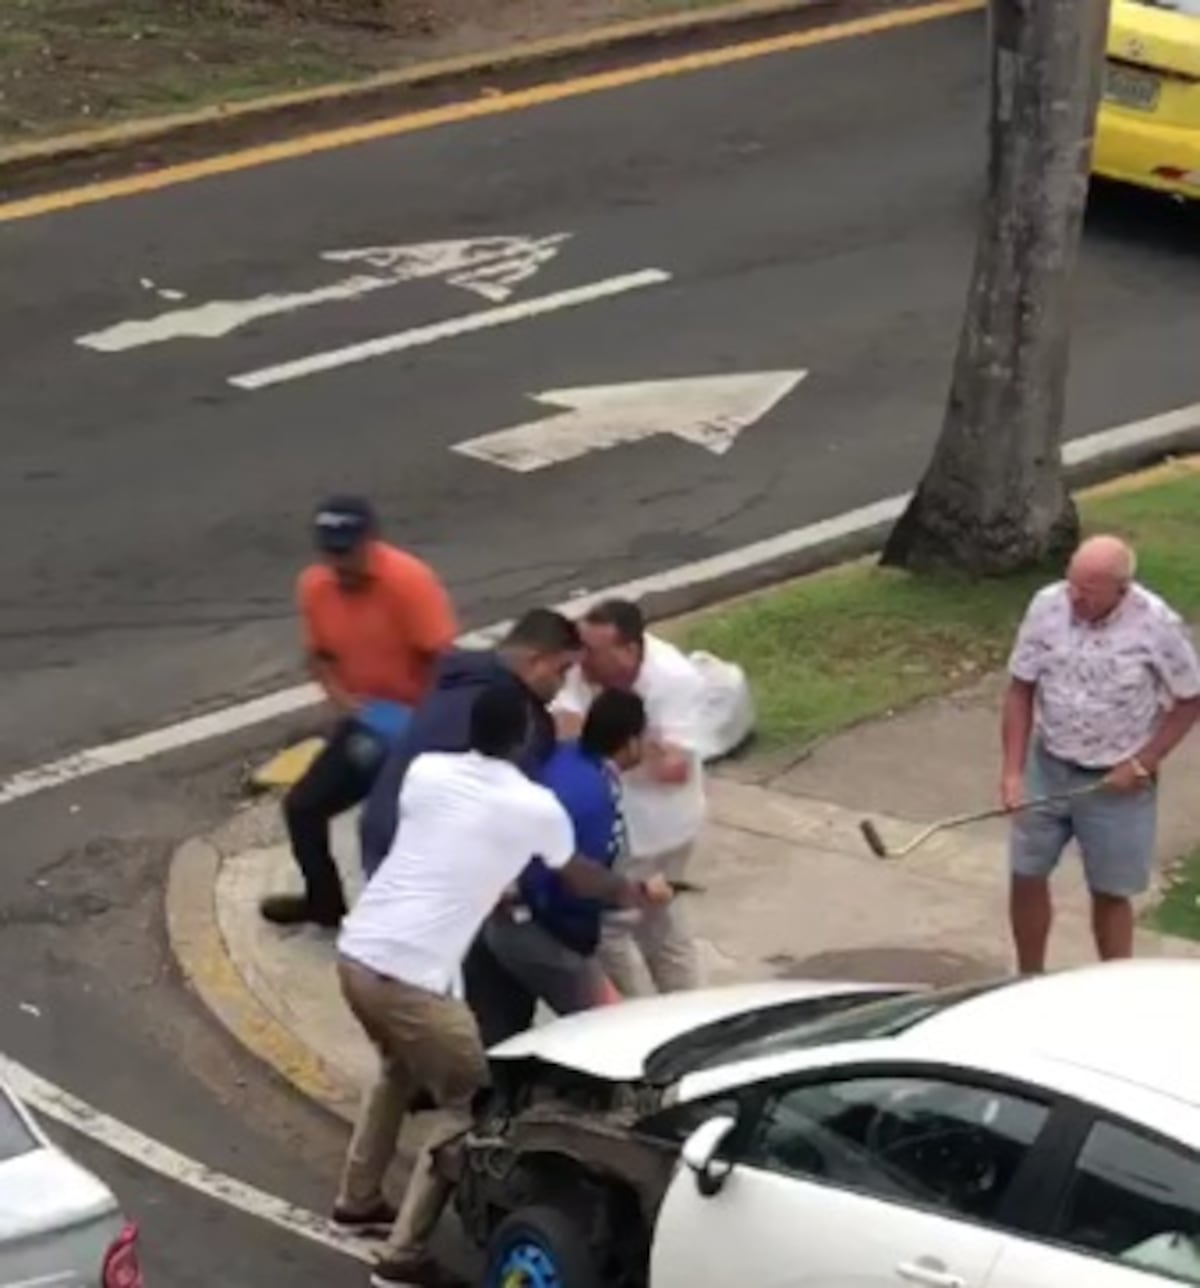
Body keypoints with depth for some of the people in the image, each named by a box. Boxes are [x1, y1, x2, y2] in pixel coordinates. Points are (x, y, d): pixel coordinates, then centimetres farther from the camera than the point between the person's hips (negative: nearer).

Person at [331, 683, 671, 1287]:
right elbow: (581, 879, 16)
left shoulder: (426, 770, 7)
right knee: (466, 1104, 10)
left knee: (401, 1066, 33)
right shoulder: (536, 808, -4)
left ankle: (357, 1198, 43)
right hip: (413, 978, -6)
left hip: (356, 952, 6)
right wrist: (636, 893, 37)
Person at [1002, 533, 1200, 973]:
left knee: (1111, 894, 7)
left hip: (1117, 783, -3)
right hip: (1047, 769, 3)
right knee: (1027, 877, 11)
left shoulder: (1157, 625, -21)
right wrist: (1013, 771, -10)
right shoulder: (1047, 606, -14)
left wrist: (1143, 764, -14)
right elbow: (1021, 690, -4)